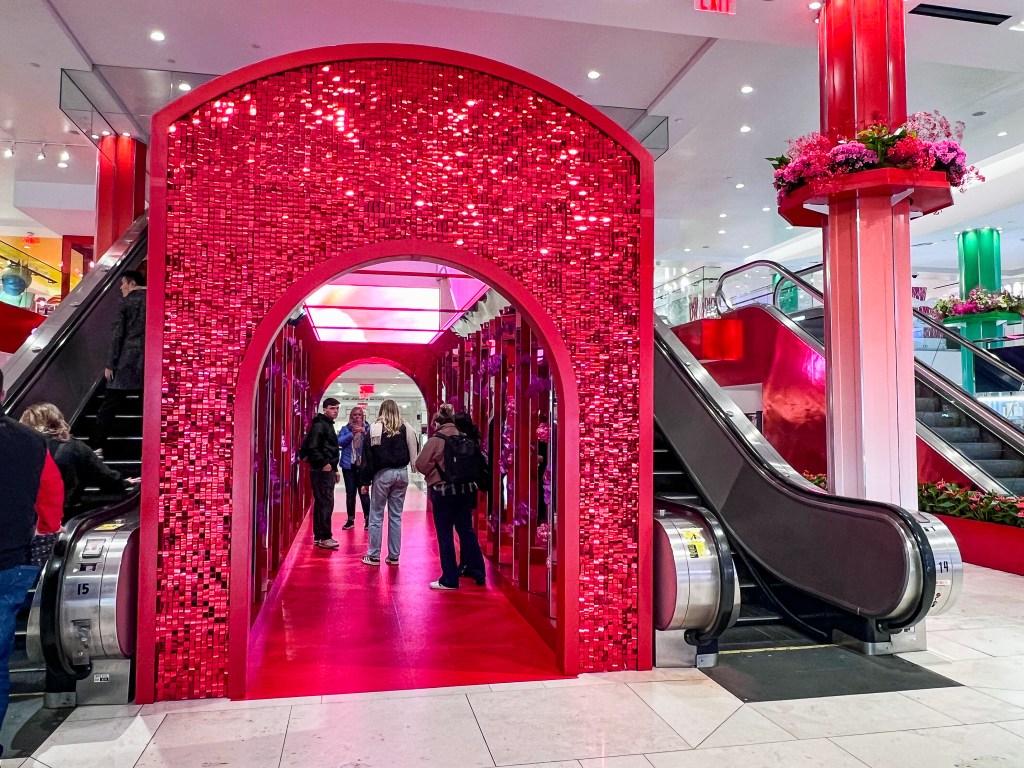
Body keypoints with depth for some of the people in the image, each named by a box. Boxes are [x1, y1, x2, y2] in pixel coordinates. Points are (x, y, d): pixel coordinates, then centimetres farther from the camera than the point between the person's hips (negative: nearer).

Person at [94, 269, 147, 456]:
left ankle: (98, 446, 4)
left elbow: (118, 335, -3)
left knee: (110, 404, 5)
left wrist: (110, 363, -1)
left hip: (128, 360, -2)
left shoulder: (128, 302, 2)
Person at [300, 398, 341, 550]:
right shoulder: (319, 425, -11)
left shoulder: (329, 425, 20)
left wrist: (335, 469, 22)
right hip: (321, 470, -10)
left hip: (327, 470, 10)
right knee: (326, 503, -8)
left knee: (321, 503, 12)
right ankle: (324, 537, -4)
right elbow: (312, 447, -21)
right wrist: (324, 464, -20)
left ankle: (318, 537, 18)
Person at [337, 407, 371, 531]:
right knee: (350, 493, 6)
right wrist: (352, 433, -17)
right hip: (349, 465, 2)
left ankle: (367, 519, 5)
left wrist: (364, 432, -19)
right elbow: (339, 442, -7)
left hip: (363, 465, -2)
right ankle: (350, 520, 16)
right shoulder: (346, 429, 7)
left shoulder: (367, 428, 5)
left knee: (363, 492, -4)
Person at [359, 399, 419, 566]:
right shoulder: (407, 428, 3)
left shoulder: (375, 427, -4)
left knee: (376, 515, 6)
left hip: (382, 474, -3)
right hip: (402, 473, 3)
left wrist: (366, 481, 0)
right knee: (396, 516, 10)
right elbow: (414, 452, 2)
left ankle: (374, 556, 9)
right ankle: (394, 556, 14)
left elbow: (368, 455, -4)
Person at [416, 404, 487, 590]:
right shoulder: (466, 438, 4)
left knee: (445, 534, 4)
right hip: (466, 489, 5)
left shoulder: (435, 440, -11)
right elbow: (479, 461, 9)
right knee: (466, 530, 16)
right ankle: (477, 572, 23)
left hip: (443, 491, -5)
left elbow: (421, 465, -9)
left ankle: (449, 580, 7)